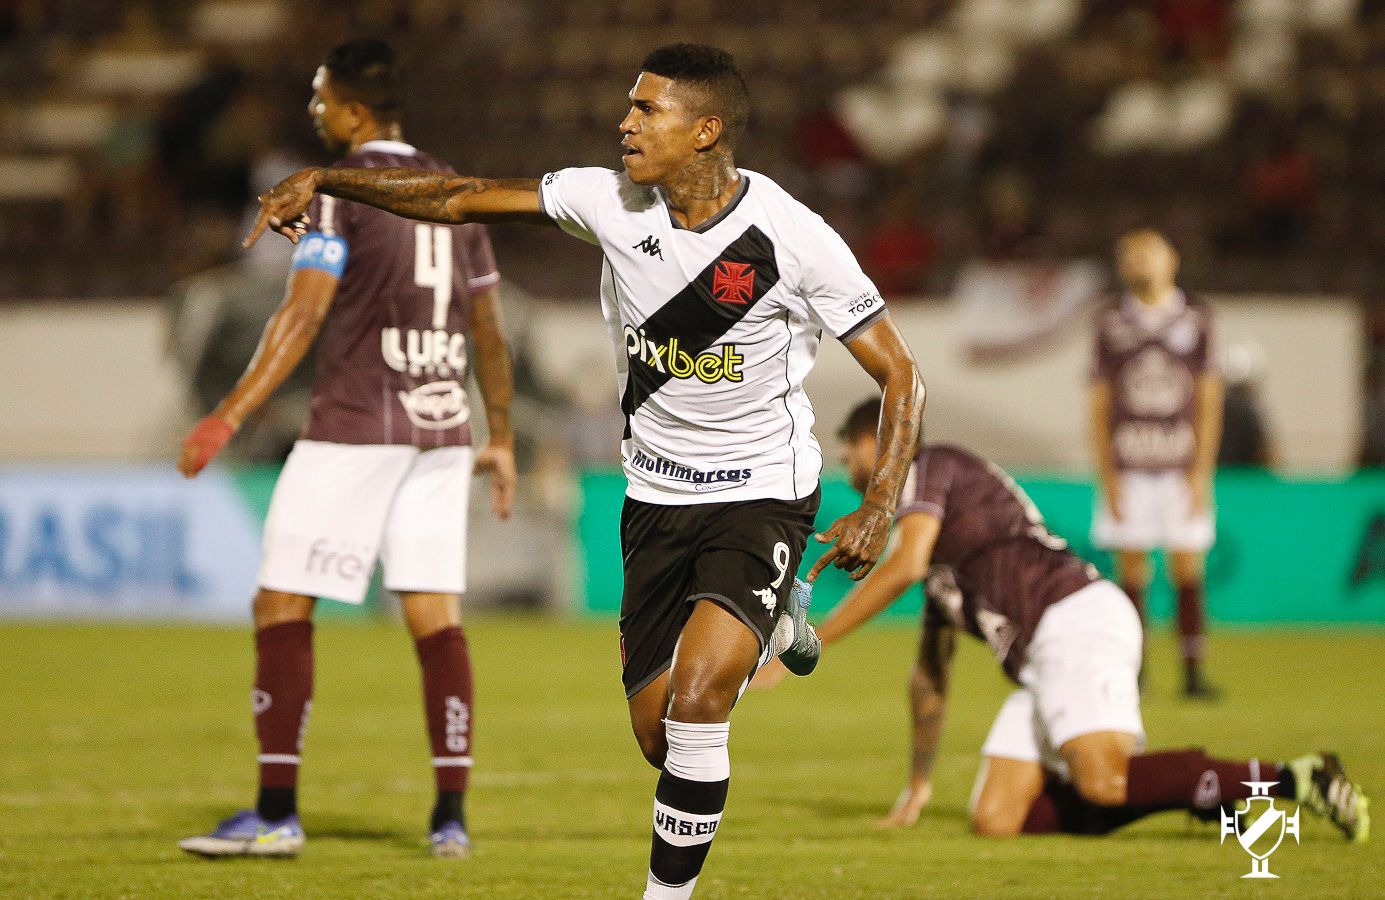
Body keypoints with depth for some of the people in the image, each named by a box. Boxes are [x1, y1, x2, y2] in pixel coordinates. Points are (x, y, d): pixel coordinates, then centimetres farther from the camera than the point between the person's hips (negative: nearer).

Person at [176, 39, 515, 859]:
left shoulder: (341, 192, -6)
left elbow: (303, 316, -15)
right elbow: (488, 330, 18)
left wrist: (229, 418, -18)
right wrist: (502, 440, 26)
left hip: (354, 427, -6)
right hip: (441, 430, 6)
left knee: (283, 606, -1)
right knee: (437, 616, 6)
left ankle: (278, 812, -4)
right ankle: (452, 815, 1)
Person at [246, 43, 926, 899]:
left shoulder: (793, 237, -18)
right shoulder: (612, 201, -8)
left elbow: (901, 374, -11)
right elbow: (462, 199, -2)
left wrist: (881, 509, -22)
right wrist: (322, 179, -7)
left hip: (764, 495, -5)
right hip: (657, 497, 5)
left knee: (694, 699, -24)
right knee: (659, 735, 8)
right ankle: (769, 621, 39)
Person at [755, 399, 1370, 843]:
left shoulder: (927, 467, 7)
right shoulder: (939, 546, 35)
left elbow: (904, 567, -12)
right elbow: (930, 675, 42)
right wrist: (918, 784, 46)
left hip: (1077, 620, -9)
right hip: (1039, 659, 9)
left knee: (1103, 785, -29)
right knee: (995, 820, -5)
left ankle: (1292, 778, -25)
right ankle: (1195, 787, -3)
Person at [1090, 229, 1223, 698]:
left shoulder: (1195, 318, 3)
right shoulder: (1111, 322, 5)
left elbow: (1208, 400, 3)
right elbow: (1099, 405, 7)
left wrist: (1201, 471, -4)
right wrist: (1106, 477, -1)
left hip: (1181, 468, 0)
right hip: (1128, 466, 1)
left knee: (1188, 569, -2)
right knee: (1131, 571, 1)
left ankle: (1193, 672, 1)